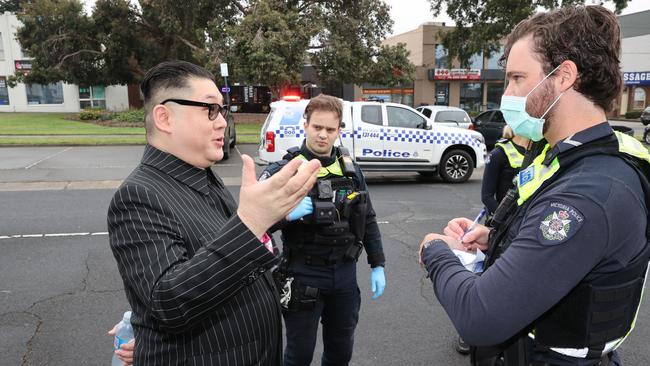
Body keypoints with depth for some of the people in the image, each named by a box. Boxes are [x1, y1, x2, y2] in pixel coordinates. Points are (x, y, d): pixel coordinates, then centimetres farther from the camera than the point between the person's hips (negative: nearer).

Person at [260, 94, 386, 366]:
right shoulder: (285, 170, -12)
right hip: (304, 274, -4)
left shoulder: (350, 168, 2)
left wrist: (377, 265, 6)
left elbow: (367, 219, 9)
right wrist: (286, 214, -32)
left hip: (345, 272, 4)